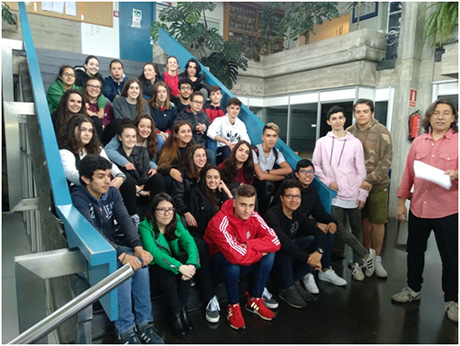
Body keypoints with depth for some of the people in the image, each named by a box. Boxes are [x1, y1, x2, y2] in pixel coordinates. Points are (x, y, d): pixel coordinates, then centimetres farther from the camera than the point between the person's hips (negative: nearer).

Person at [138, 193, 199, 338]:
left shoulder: (176, 221, -5)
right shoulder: (145, 227, -19)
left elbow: (189, 241, -16)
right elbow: (154, 252, -32)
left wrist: (191, 264, -35)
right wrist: (180, 267, -42)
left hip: (175, 258, 4)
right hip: (155, 265, -4)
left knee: (188, 267, -27)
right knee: (167, 272, -34)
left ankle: (183, 308, -14)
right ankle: (175, 313, -17)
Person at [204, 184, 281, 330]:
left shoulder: (254, 217, -12)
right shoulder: (220, 223, -30)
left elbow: (275, 242, -19)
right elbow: (236, 255, -41)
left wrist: (248, 245, -29)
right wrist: (259, 252, -23)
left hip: (244, 266, 5)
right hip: (219, 259, -5)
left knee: (270, 254, -18)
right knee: (233, 263, -37)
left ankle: (254, 300, -1)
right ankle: (233, 307, -10)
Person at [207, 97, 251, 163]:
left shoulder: (241, 124, 13)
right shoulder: (220, 120, -1)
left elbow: (247, 141, 0)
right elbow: (210, 132, -21)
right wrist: (226, 142, -28)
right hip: (221, 150, -4)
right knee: (227, 149, -36)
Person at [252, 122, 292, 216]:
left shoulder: (276, 153, 1)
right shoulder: (254, 151, -20)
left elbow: (289, 170, -12)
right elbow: (260, 176, -26)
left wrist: (268, 172, -21)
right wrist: (282, 177, -15)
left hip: (266, 185, 6)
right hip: (252, 183, -5)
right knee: (267, 184, -35)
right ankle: (261, 215, -13)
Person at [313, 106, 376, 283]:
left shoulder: (355, 142, 0)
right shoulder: (322, 142, 1)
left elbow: (361, 171, 0)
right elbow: (316, 165, 5)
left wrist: (363, 194, -2)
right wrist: (327, 181, -7)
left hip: (353, 194, 1)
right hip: (335, 194, 0)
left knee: (356, 229, 10)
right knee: (339, 229, -6)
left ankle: (357, 264, 27)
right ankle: (366, 253, 16)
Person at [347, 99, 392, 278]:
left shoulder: (382, 132, -6)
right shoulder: (349, 132, 3)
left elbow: (386, 160, -11)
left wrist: (370, 180, -19)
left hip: (377, 185, -2)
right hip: (357, 184, 2)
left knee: (377, 222, 3)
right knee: (364, 220, 12)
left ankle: (377, 258, 18)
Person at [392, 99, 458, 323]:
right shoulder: (418, 142, 8)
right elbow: (408, 173, 11)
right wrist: (401, 201, 9)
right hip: (418, 209, 4)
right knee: (414, 251, 15)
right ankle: (413, 289, 34)